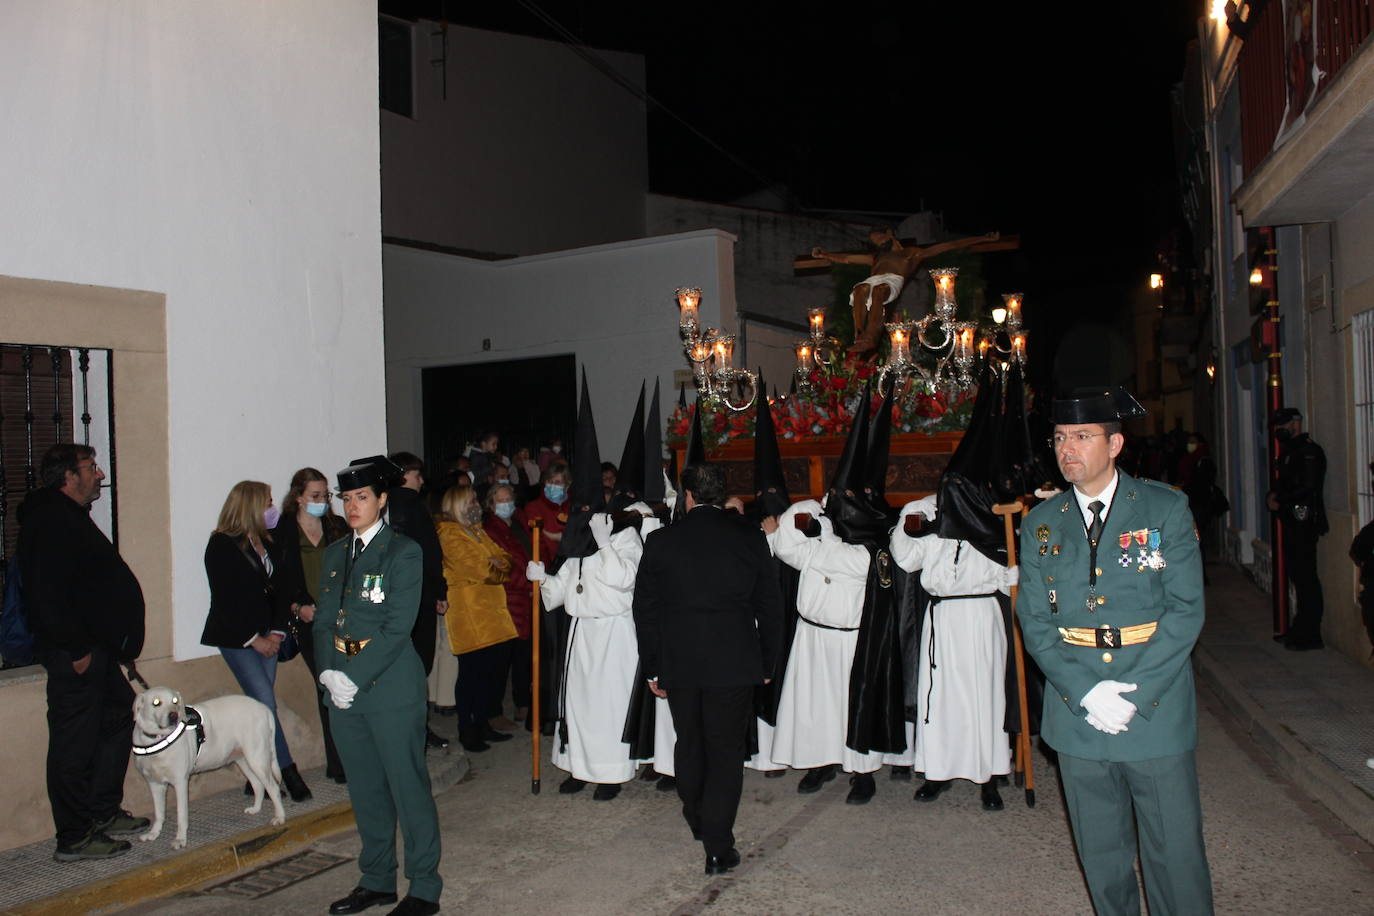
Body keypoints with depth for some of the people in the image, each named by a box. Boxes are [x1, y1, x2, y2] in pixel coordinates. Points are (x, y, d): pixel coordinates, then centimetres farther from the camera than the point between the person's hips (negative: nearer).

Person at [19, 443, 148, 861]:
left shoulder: (69, 517, 19)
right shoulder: (51, 521, -15)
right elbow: (48, 593, -23)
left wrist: (118, 645, 19)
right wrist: (76, 649, -22)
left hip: (96, 650, 11)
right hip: (74, 654, -11)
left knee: (119, 717, 18)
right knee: (75, 743, -4)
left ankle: (104, 813, 28)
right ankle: (74, 838, 5)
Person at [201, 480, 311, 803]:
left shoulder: (267, 543, 12)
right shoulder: (221, 545, -8)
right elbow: (224, 600, -11)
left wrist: (277, 631, 1)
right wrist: (254, 639, -10)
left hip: (266, 637, 6)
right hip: (235, 638, -6)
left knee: (261, 706, 4)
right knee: (266, 704, -12)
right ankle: (288, 772, -5)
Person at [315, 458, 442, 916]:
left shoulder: (403, 552, -7)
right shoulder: (336, 552, 13)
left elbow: (397, 627, -13)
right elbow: (323, 619, 11)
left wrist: (355, 678, -17)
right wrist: (328, 672, -5)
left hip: (390, 685, -6)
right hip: (343, 687, 6)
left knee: (408, 786, 1)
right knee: (364, 789, 15)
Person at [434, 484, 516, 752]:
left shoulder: (478, 531, 22)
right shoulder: (449, 534, -6)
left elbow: (504, 560, 14)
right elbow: (476, 568, -15)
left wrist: (494, 564, -7)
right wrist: (495, 567, 2)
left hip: (492, 609, 8)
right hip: (468, 610, -8)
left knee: (498, 665, 8)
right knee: (472, 670, -6)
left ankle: (482, 724, 21)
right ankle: (466, 731, 7)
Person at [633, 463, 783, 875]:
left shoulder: (659, 541, -3)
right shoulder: (750, 539, -4)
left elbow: (645, 610, 1)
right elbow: (770, 606, 1)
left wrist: (652, 668, 10)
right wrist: (766, 663, 11)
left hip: (678, 664, 2)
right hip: (734, 665, -1)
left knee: (688, 744, 20)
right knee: (726, 751, 6)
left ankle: (698, 824, 38)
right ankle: (718, 848, 6)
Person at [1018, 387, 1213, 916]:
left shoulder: (1167, 509, -1)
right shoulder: (1040, 524, 5)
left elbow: (1186, 610, -7)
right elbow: (1034, 620, 1)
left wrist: (1133, 693, -15)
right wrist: (1087, 693, -12)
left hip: (1157, 710, -2)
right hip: (1077, 714, 2)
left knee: (1175, 851, 6)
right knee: (1102, 854, 13)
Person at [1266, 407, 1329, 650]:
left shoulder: (1309, 452, -12)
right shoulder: (1289, 451, 18)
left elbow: (1308, 488, -19)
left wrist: (1279, 500, -10)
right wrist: (1273, 495, 1)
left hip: (1305, 522, -10)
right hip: (1293, 521, 10)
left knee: (1305, 576, -7)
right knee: (1297, 573, 14)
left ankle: (1309, 636, -1)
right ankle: (1302, 630, 22)